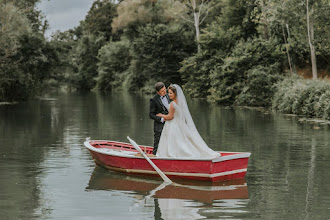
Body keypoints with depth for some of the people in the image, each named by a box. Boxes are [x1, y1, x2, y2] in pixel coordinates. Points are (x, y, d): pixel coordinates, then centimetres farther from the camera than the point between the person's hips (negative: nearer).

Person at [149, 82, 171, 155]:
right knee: (157, 147, 1)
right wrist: (162, 119, -22)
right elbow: (151, 115, -12)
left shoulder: (167, 96, 6)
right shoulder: (154, 100, -14)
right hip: (159, 127, -6)